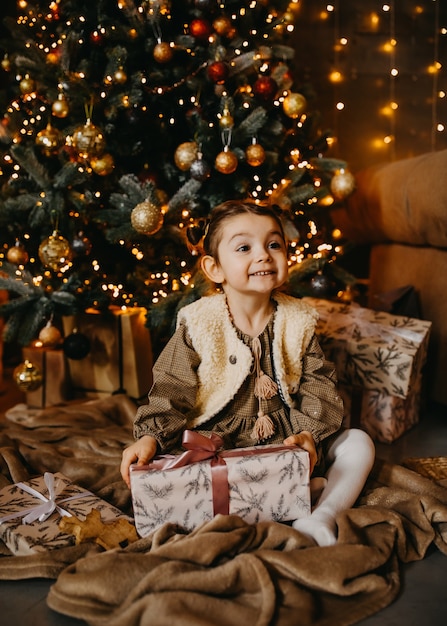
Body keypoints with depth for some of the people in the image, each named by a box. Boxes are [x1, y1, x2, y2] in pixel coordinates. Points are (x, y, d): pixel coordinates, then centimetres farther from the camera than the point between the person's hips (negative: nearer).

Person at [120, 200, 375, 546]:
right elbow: (172, 391, -9)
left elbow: (320, 387, -2)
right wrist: (151, 437, -26)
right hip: (218, 448, -3)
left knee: (358, 440, -11)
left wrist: (310, 435, -20)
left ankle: (320, 518, -30)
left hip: (286, 444, 3)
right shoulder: (197, 326, -6)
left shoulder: (298, 322, 1)